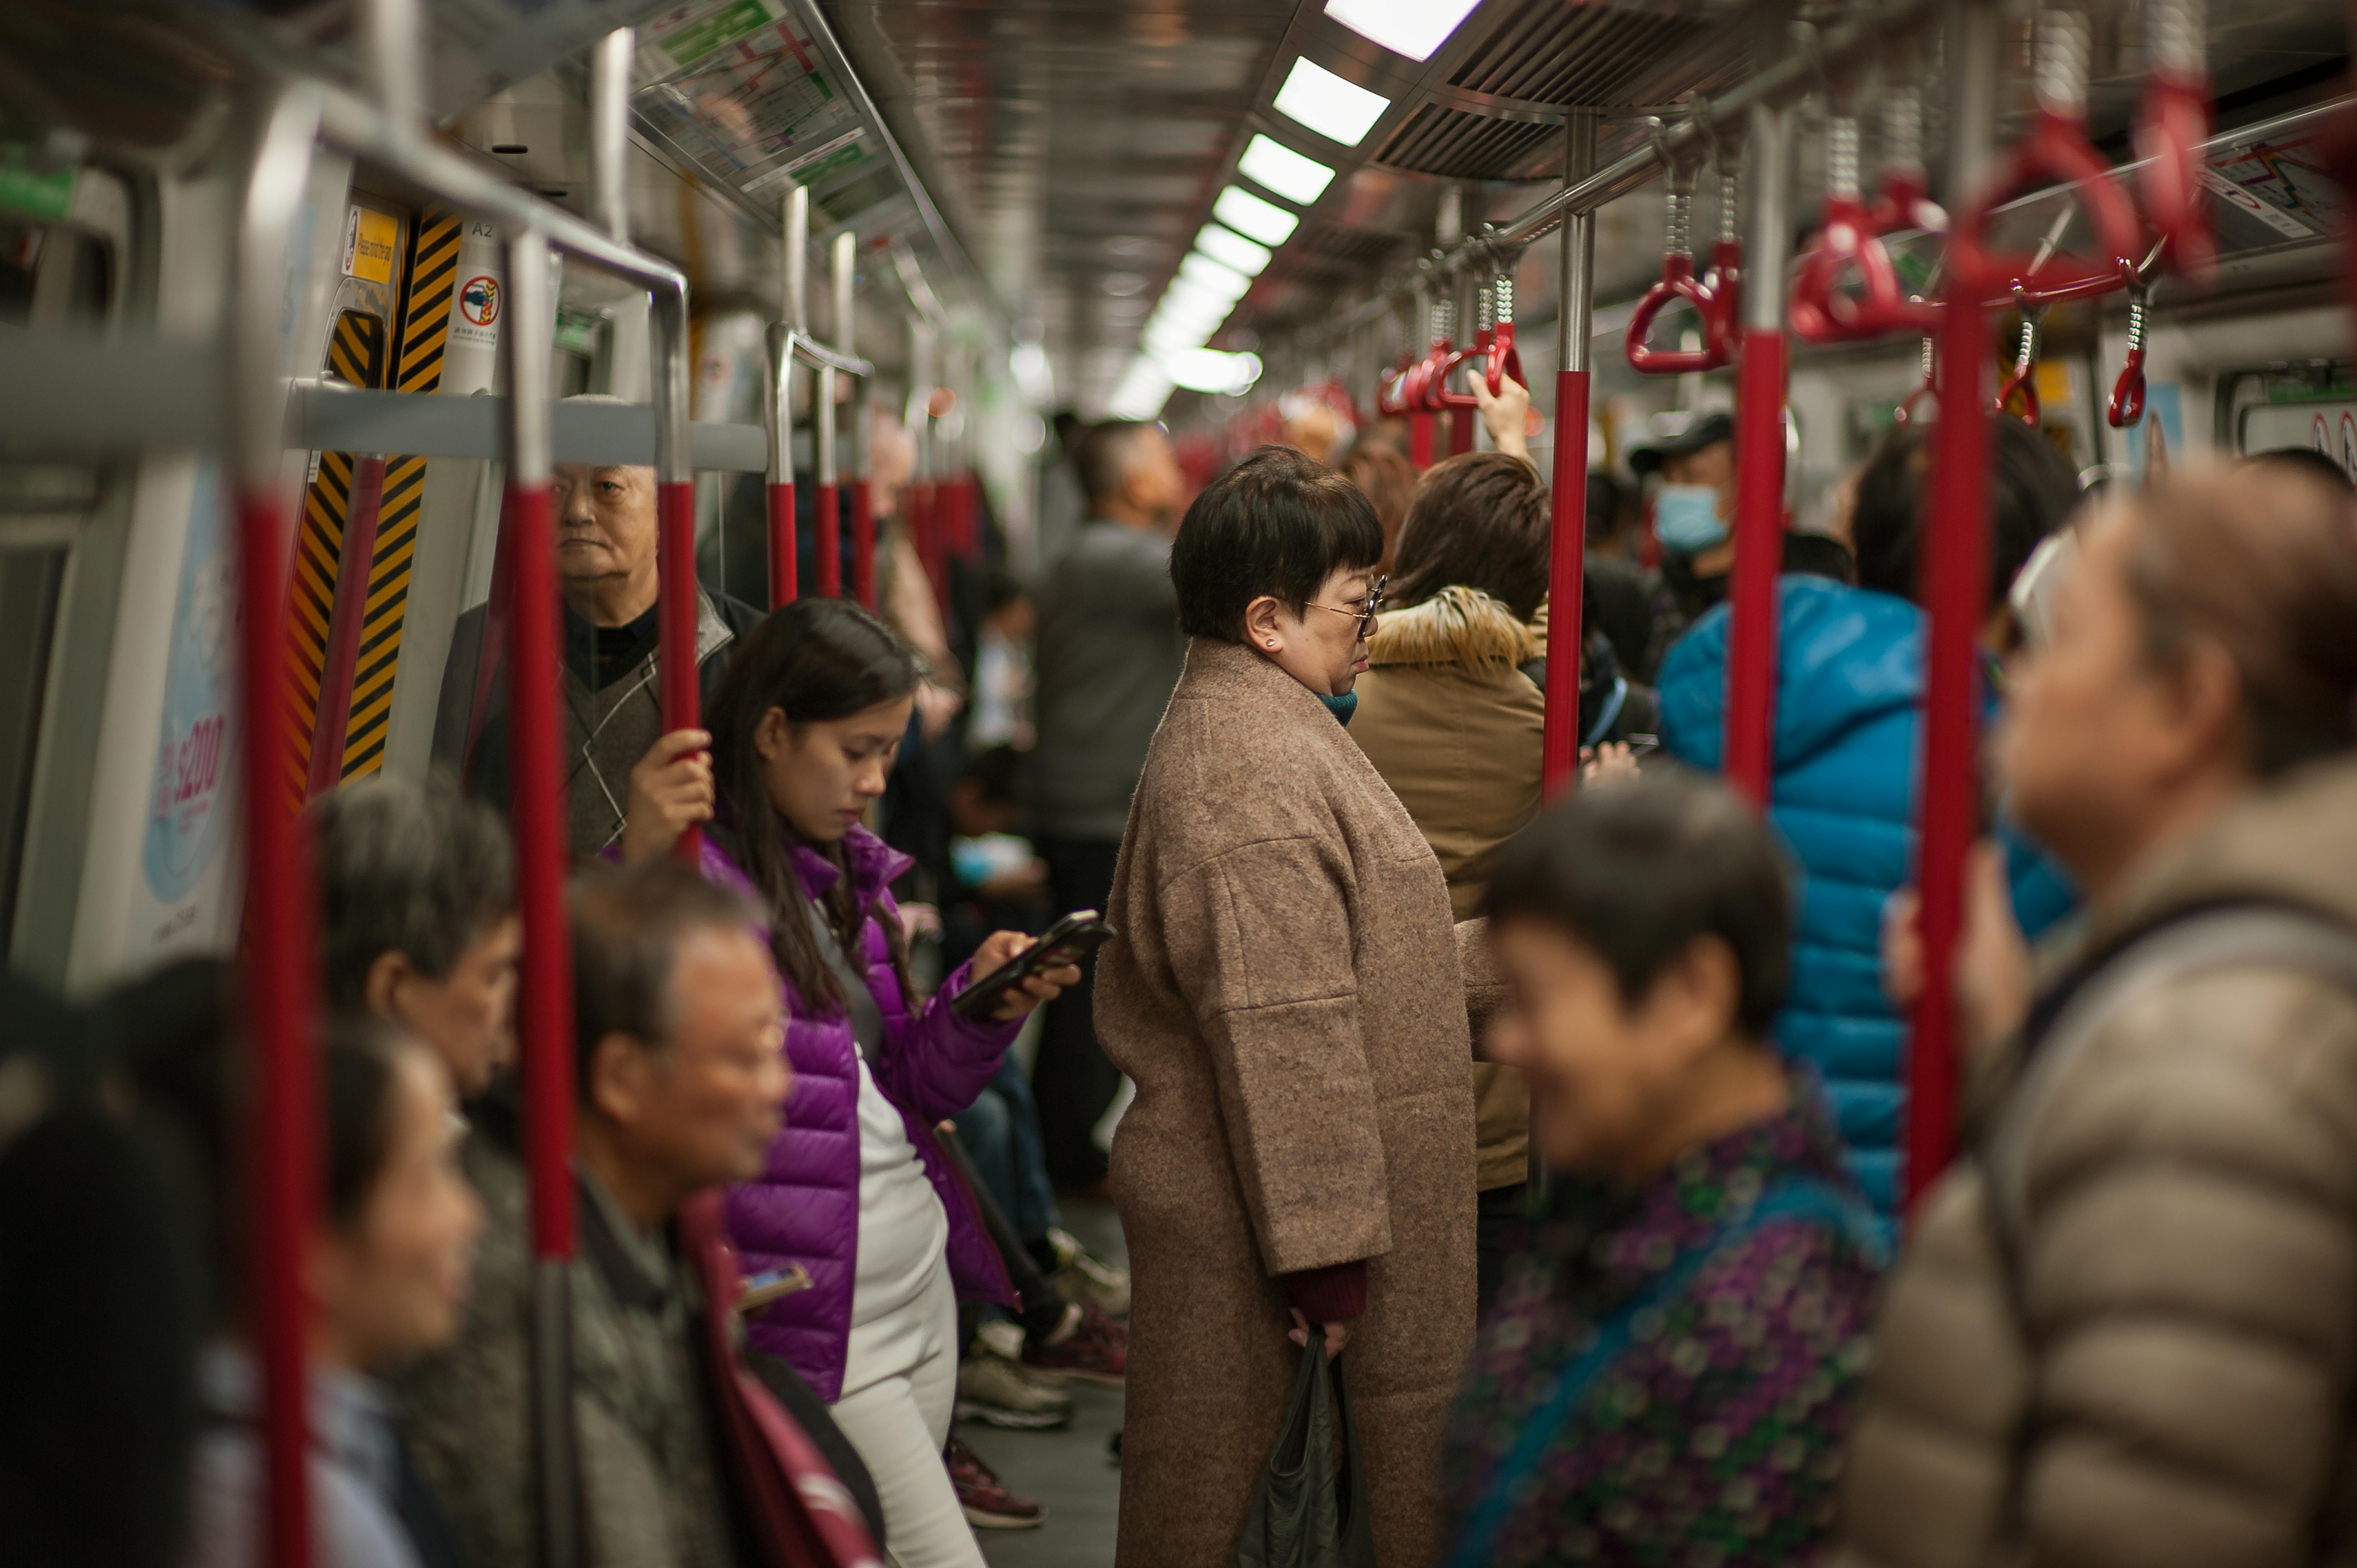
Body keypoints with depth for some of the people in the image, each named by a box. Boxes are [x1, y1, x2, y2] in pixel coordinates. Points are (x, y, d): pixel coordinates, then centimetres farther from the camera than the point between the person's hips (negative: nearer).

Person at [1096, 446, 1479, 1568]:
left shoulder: (1239, 721, 14)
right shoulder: (1254, 771, -21)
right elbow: (1282, 1033, -24)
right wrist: (1325, 1248, -22)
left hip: (1206, 1189, 10)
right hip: (1241, 1220, -10)